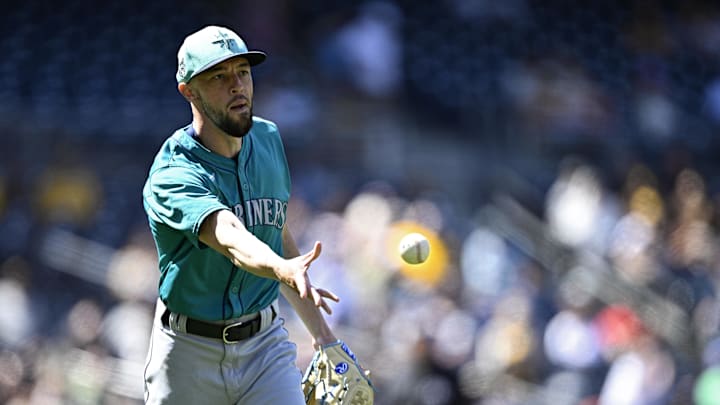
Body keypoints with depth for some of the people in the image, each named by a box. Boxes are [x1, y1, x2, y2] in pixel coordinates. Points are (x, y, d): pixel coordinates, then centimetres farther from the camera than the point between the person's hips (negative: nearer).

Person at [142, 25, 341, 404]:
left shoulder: (268, 139, 4)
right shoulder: (173, 177, -19)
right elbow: (232, 238, -39)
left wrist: (324, 337, 15)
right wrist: (283, 270, -59)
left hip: (266, 344, 4)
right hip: (190, 353, -4)